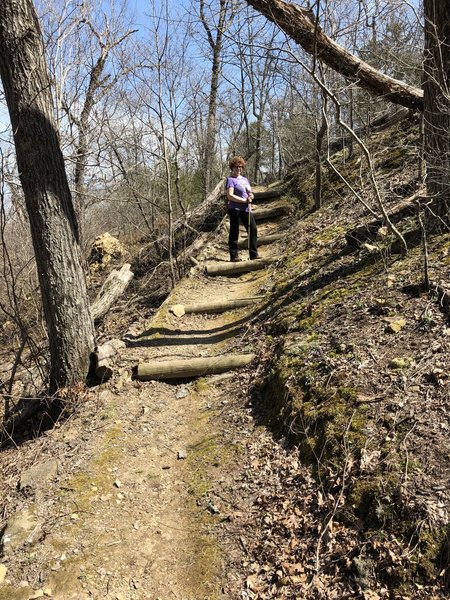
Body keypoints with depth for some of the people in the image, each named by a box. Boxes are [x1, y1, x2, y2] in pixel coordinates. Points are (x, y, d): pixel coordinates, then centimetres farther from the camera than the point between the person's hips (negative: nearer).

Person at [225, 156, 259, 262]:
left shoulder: (245, 179, 19)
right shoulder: (230, 179, -3)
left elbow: (250, 193, 25)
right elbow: (230, 196, -14)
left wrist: (251, 196, -1)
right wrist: (245, 200, -17)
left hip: (246, 209, 7)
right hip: (235, 209, -7)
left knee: (253, 230, 3)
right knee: (234, 232, -1)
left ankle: (254, 254, 10)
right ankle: (234, 256, 4)